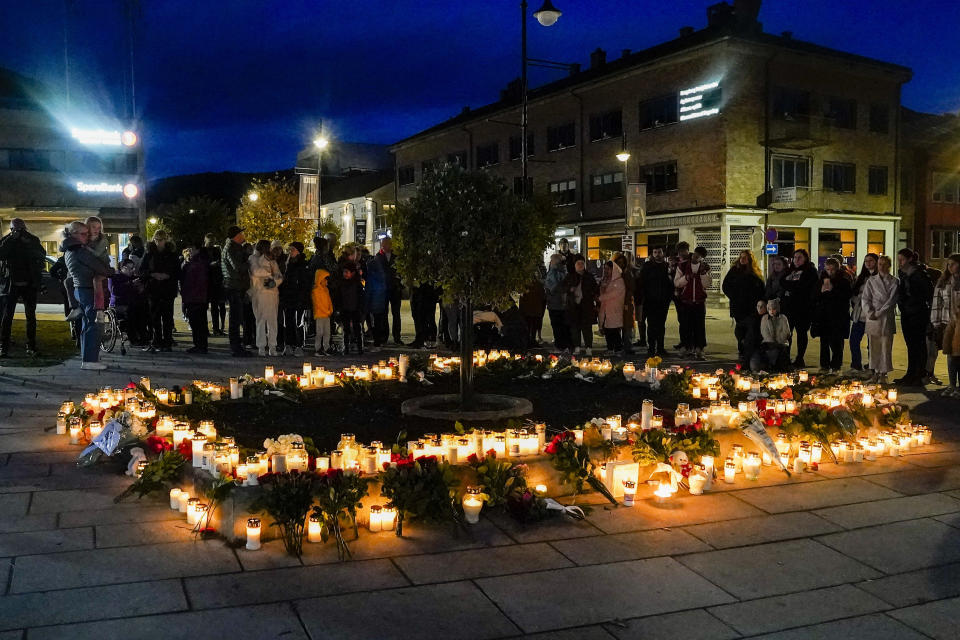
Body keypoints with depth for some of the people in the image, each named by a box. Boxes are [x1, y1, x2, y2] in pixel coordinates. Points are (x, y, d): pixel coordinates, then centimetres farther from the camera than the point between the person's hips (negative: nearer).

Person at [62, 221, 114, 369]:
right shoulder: (80, 250, -17)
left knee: (87, 324, 17)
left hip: (79, 289, 10)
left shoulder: (69, 250, 14)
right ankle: (89, 360, -7)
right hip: (88, 289, -10)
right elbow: (98, 266, -15)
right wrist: (111, 271, 3)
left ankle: (87, 357, 22)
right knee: (93, 325, -7)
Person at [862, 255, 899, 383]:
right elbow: (865, 298, 7)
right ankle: (875, 373, 12)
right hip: (871, 318, 2)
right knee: (873, 346, 3)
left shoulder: (894, 282, 4)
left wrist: (878, 313, -11)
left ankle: (883, 374, 5)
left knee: (886, 347, -3)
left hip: (886, 318, -2)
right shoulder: (871, 280, 12)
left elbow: (891, 301, -4)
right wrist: (870, 313, -8)